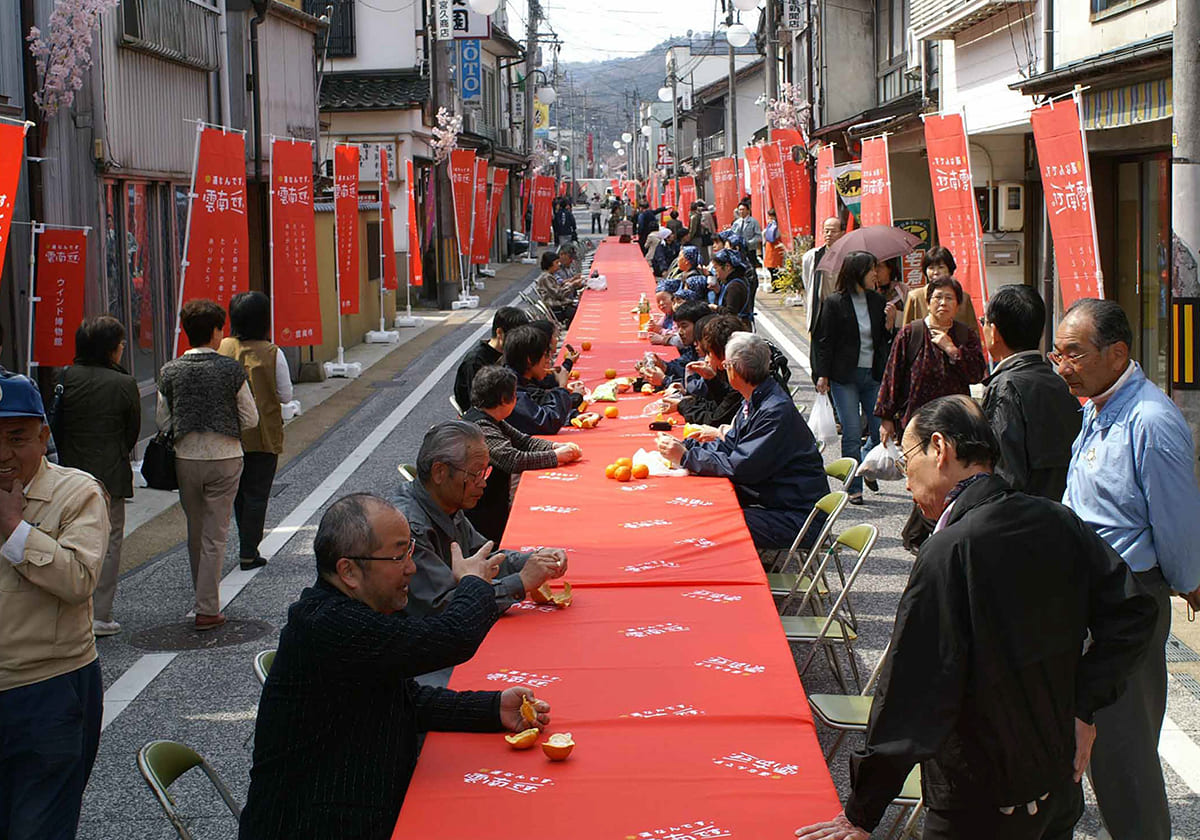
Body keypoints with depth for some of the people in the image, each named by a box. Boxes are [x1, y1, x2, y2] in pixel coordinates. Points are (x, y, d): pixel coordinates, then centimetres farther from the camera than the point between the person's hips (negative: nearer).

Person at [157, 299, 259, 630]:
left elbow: (163, 421, 3)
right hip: (224, 459, -3)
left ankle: (204, 598, 30)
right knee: (215, 535, 2)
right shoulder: (231, 370, -10)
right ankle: (207, 609, 1)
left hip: (186, 459, 3)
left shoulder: (170, 372, -3)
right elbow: (251, 419, -6)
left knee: (195, 532, 18)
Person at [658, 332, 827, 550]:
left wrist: (685, 456, -17)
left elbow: (740, 468, -25)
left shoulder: (776, 412, -23)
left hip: (795, 516, -10)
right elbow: (729, 446, 13)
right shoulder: (755, 402, 9)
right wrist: (682, 447, -2)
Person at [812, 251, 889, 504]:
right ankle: (854, 487, 5)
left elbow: (884, 339, 16)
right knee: (852, 433, -6)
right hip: (845, 376, -4)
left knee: (882, 430, 1)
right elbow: (824, 340, -2)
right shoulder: (835, 303, -4)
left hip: (873, 376, 4)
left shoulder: (877, 301, 10)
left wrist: (890, 325, -4)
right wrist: (822, 374, -7)